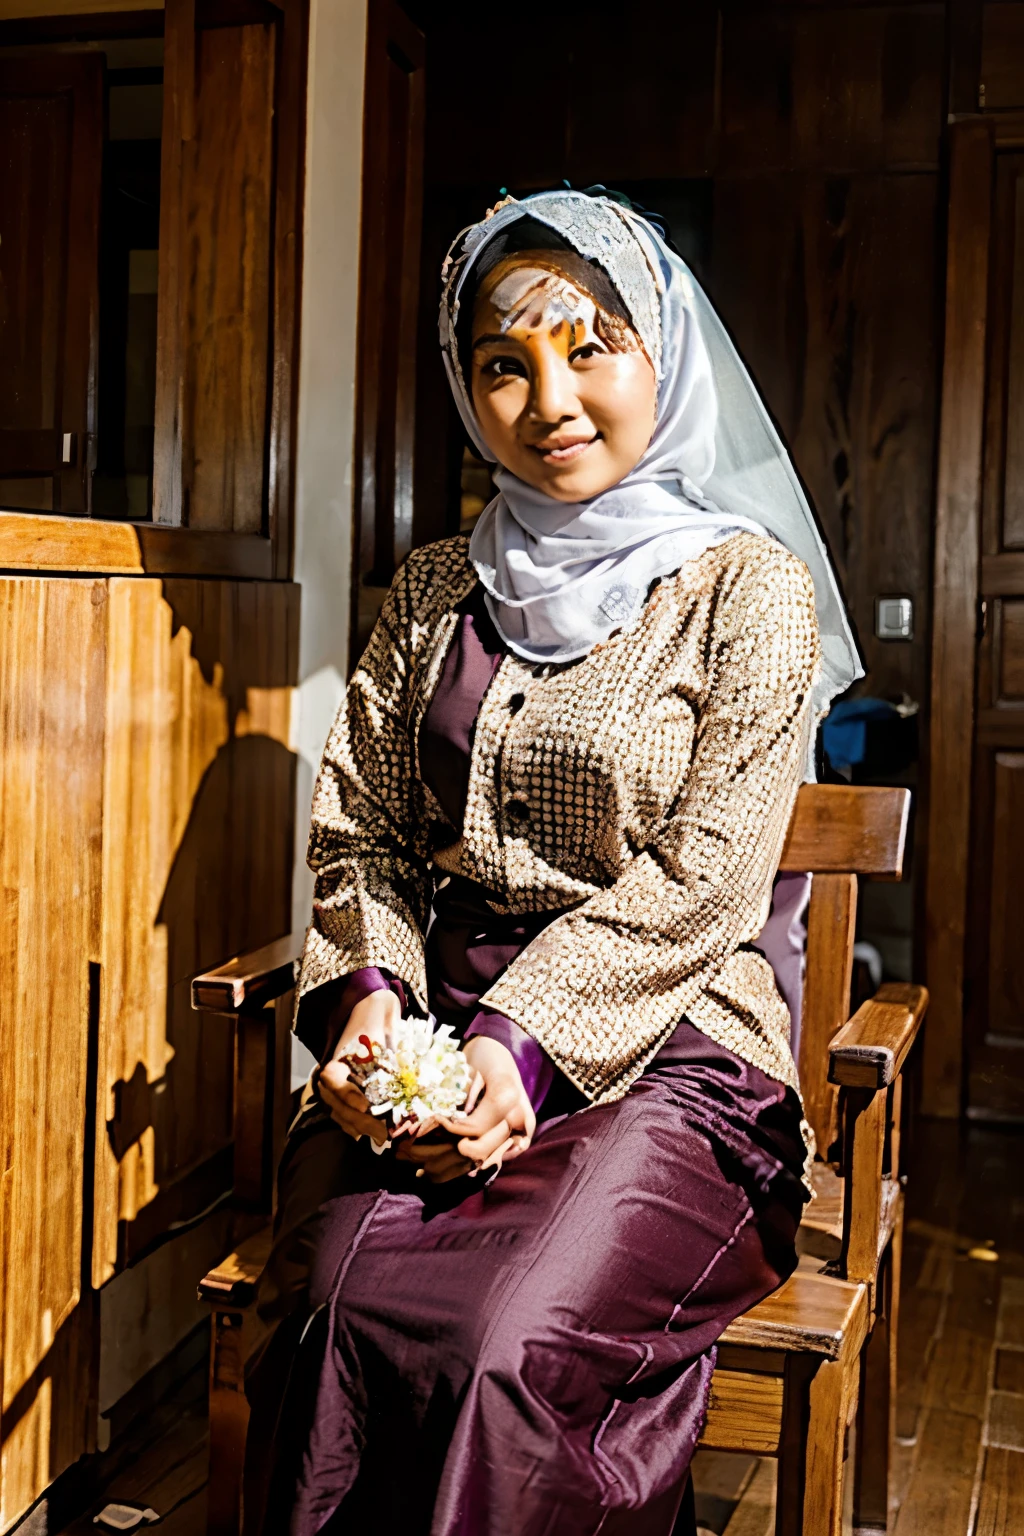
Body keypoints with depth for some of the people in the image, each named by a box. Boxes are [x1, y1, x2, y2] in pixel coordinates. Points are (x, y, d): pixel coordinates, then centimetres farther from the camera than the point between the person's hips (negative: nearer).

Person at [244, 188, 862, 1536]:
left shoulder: (750, 589, 1)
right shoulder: (435, 594, 16)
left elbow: (702, 882, -7)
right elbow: (358, 831, 13)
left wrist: (527, 1041, -16)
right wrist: (369, 994, -7)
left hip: (663, 1051, -3)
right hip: (434, 1035, 4)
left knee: (511, 1350, -28)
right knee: (335, 1314, -24)